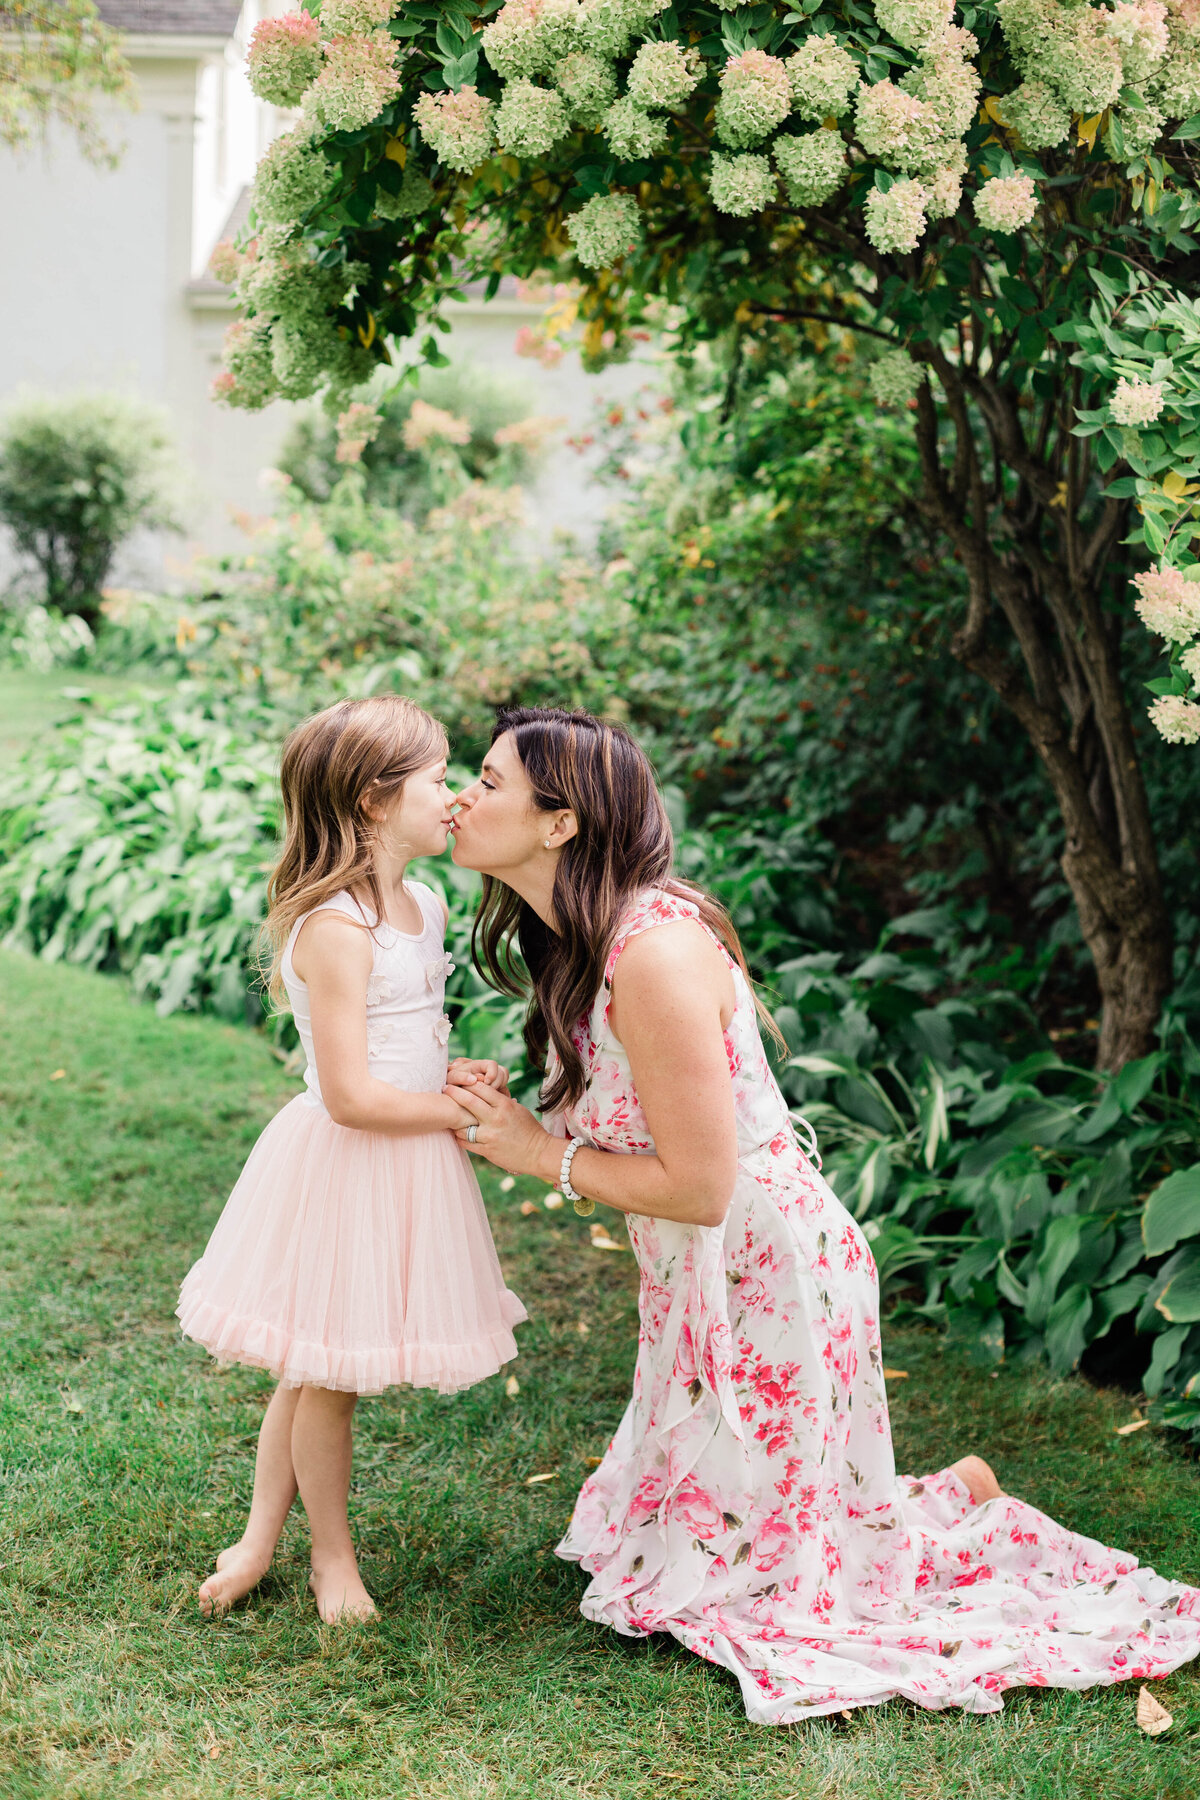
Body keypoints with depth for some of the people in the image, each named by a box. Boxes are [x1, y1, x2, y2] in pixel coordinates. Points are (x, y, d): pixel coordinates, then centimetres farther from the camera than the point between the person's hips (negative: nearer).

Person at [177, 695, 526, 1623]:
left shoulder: (424, 904, 6)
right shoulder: (335, 929, -24)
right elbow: (351, 1098, -24)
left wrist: (451, 1073, 2)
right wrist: (461, 1112, -13)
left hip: (406, 1163, 8)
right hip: (345, 1166, -8)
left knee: (315, 1367, 18)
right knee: (325, 1373, 9)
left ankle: (261, 1536, 33)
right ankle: (332, 1552, 28)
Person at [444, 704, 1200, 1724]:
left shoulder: (656, 953, -28)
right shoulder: (581, 941, 2)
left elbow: (697, 1185, -26)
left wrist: (539, 1151, -15)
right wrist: (513, 1118, -8)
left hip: (764, 1281, -9)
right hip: (701, 1283, 9)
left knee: (706, 1576, 6)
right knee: (658, 1523, 20)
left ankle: (963, 1506, 21)